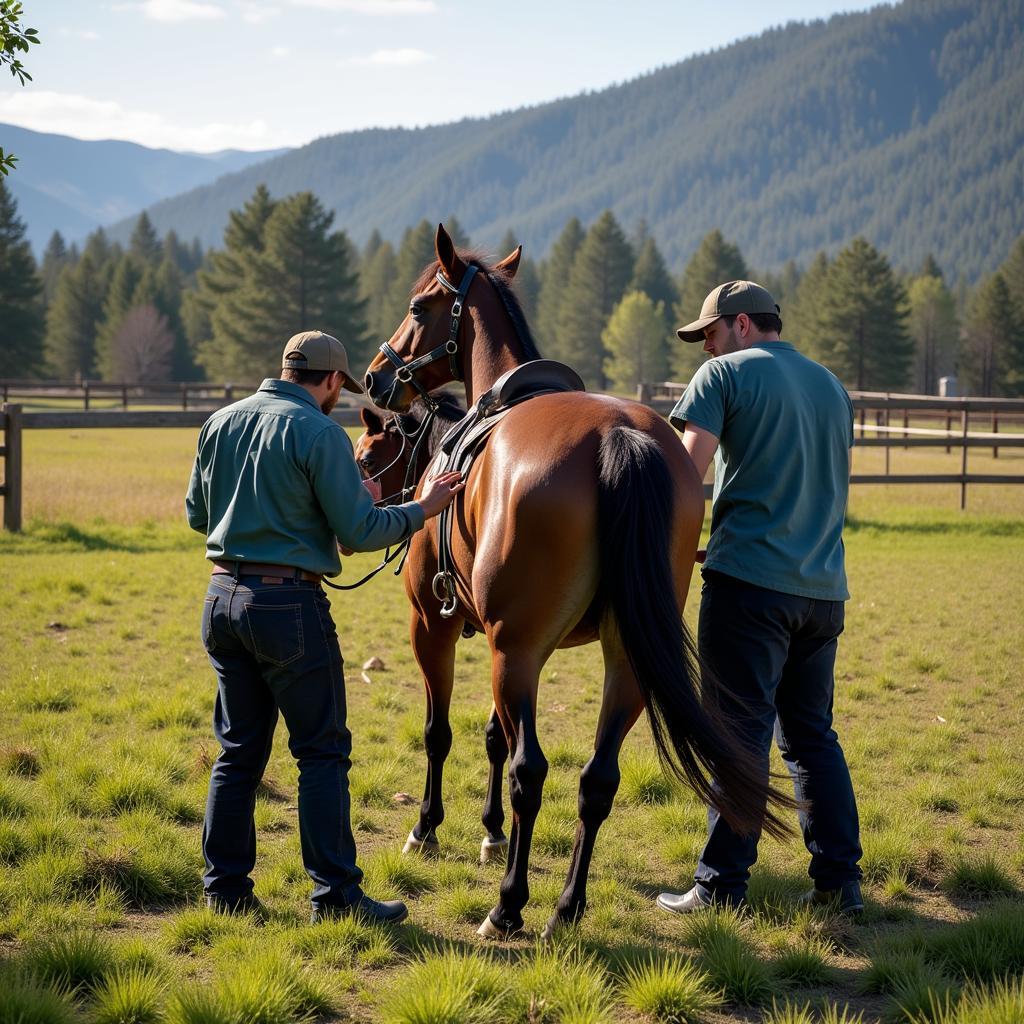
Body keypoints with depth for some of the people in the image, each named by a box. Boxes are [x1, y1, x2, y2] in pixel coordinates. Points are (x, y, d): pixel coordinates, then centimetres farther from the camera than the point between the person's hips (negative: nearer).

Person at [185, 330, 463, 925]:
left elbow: (197, 514, 17)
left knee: (239, 751, 14)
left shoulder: (222, 423, 9)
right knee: (323, 750, 1)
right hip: (288, 602, -7)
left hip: (223, 596, 7)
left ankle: (226, 888, 16)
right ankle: (335, 894, 1)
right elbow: (359, 532, -11)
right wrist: (421, 510, 3)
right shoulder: (319, 434, -11)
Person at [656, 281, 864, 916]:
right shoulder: (833, 387, 18)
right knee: (812, 733, 14)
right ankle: (841, 881, 13)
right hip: (825, 587, 6)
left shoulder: (726, 374, -3)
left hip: (749, 582, -6)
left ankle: (723, 887, 1)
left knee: (740, 733, -3)